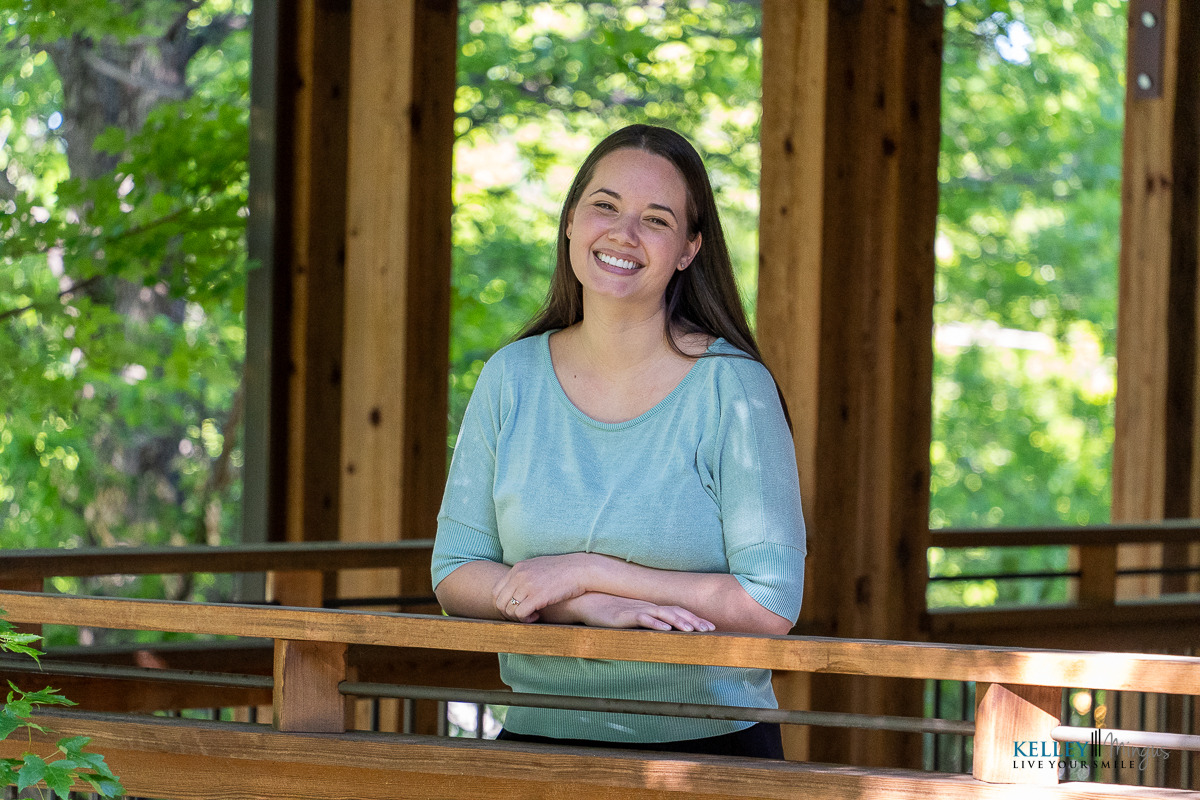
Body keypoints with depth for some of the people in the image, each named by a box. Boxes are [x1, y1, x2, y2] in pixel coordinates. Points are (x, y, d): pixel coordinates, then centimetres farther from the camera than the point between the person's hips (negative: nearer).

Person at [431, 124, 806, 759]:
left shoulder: (733, 388, -6)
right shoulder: (511, 378, 4)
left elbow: (771, 607, -10)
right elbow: (455, 574, 2)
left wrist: (586, 573, -12)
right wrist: (594, 607, -14)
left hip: (709, 749, -2)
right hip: (538, 739, 2)